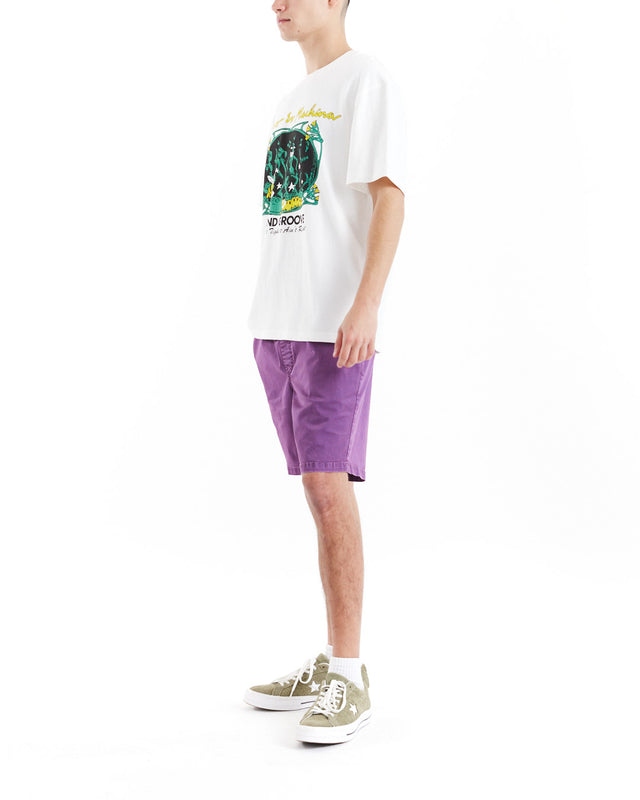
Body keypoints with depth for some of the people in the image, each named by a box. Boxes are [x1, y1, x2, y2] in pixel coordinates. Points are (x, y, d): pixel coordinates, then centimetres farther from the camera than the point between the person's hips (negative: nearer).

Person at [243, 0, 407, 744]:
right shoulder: (292, 101, 21)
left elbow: (389, 198, -11)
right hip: (279, 321, 8)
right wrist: (269, 319, 16)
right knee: (318, 488, 9)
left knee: (328, 484, -12)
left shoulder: (367, 81, -1)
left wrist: (365, 305, -21)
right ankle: (331, 663, 16)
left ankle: (348, 678, -5)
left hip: (335, 325, -8)